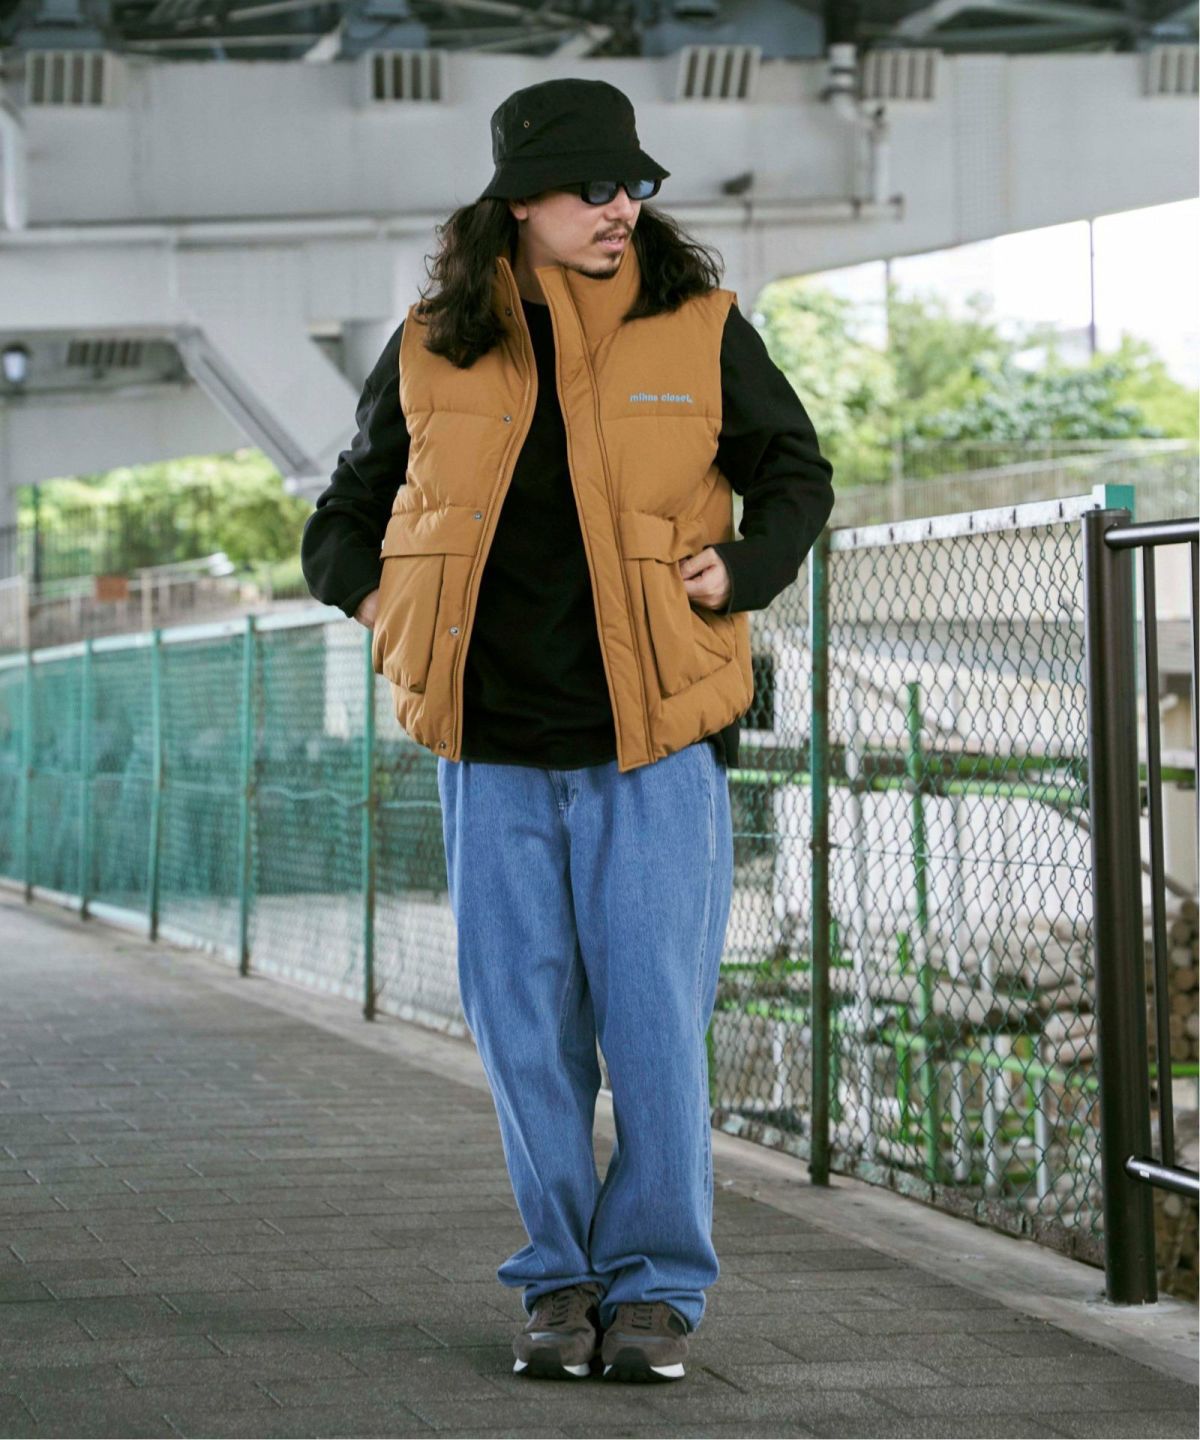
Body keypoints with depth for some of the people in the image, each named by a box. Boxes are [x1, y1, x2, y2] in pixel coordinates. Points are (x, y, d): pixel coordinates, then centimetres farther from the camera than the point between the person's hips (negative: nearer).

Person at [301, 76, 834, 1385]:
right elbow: (351, 506, 19)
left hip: (654, 739, -2)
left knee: (654, 1021, -4)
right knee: (524, 1028, 5)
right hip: (493, 748, 2)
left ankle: (657, 1281, 10)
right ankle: (561, 1276, 20)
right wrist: (366, 588, 1)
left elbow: (795, 474, 15)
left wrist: (742, 569, -2)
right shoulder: (431, 351, 4)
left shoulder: (699, 331, 1)